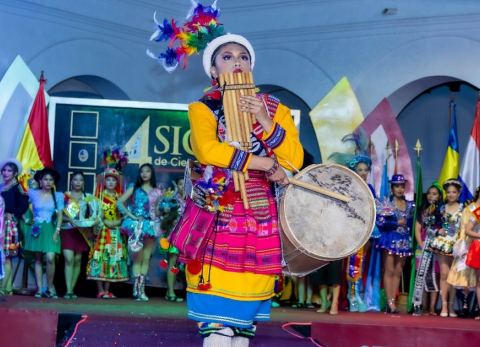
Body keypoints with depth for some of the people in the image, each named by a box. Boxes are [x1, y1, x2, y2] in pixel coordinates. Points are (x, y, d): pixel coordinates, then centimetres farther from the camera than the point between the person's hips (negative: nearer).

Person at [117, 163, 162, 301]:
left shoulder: (157, 192, 11)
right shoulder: (134, 188, 6)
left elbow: (157, 211, 13)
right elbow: (119, 203, -1)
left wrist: (161, 211, -11)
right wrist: (131, 216, -10)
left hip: (151, 226, 2)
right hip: (137, 225, -2)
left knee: (146, 258, 3)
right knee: (137, 257, -6)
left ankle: (141, 288, 7)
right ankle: (137, 289, -7)